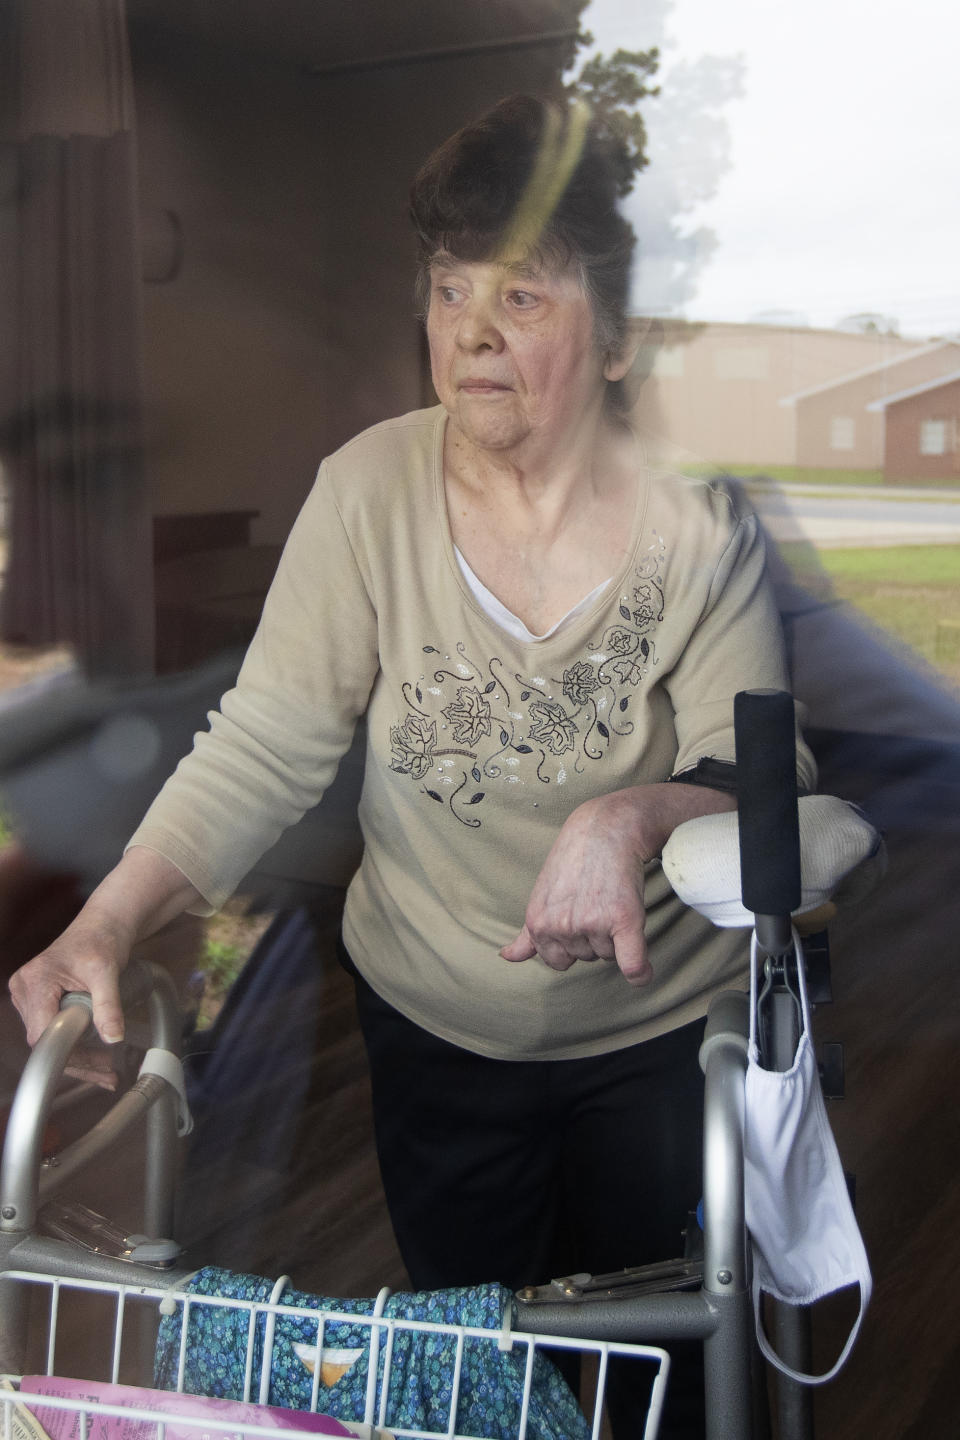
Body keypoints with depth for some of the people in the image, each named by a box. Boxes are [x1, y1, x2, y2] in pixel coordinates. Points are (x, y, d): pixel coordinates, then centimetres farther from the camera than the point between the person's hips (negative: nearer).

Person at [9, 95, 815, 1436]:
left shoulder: (696, 519, -18)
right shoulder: (371, 489, -14)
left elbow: (765, 779, -19)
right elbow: (264, 746, -14)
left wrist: (632, 819, -40)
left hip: (659, 1029, -1)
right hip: (433, 1023, 2)